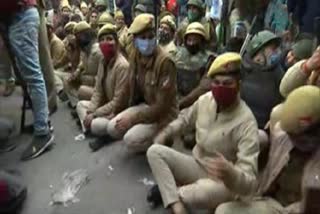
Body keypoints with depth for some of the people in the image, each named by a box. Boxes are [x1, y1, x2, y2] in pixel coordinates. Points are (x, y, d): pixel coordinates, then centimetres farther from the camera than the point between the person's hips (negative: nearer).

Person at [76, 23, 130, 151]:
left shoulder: (122, 65, -23)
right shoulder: (103, 62, 4)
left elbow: (118, 102, -24)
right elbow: (97, 92, 5)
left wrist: (94, 114, -19)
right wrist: (90, 111, -9)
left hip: (119, 111, -9)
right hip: (106, 106, 9)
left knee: (96, 125, -29)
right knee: (80, 104, 11)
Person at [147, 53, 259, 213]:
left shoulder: (246, 122, -26)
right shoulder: (205, 100, -7)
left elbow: (248, 183, -32)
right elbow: (185, 117, 17)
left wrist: (230, 174, -55)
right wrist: (165, 133, 0)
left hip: (222, 181, -5)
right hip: (196, 165, 6)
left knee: (205, 191, -41)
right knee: (154, 152, -13)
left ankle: (167, 189, -8)